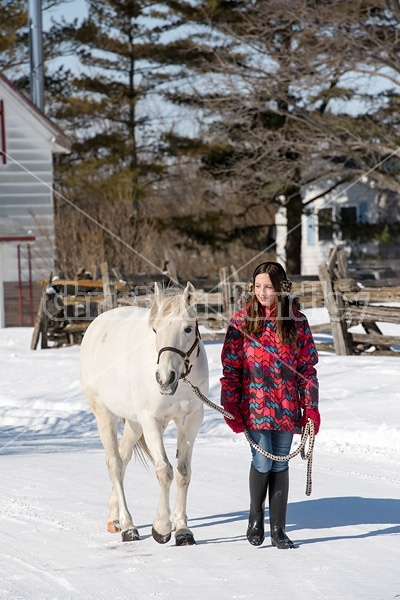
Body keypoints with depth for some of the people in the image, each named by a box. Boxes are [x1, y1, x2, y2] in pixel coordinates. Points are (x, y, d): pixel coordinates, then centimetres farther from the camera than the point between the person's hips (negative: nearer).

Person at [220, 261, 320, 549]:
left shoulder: (297, 322, 2)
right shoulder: (242, 321, 0)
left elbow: (308, 368, 5)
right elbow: (230, 367, 1)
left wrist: (311, 408, 0)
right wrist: (231, 408, -5)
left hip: (287, 406, 2)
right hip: (255, 404, -1)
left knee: (280, 464, 6)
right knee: (262, 461, -9)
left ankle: (278, 528, 14)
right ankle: (255, 516, 15)